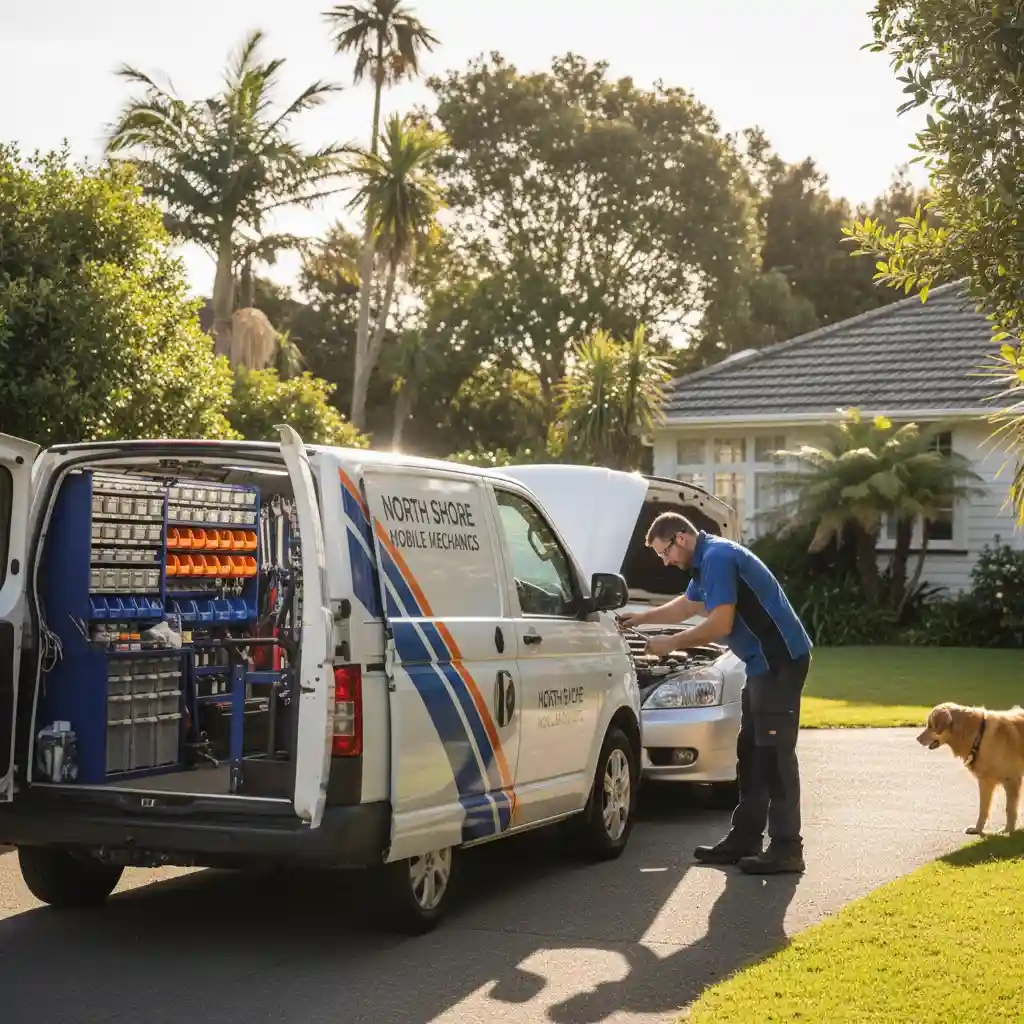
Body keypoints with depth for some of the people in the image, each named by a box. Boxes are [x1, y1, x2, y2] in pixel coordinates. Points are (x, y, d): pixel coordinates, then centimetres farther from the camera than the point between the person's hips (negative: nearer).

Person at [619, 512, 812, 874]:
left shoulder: (718, 558, -16)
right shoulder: (708, 560, 17)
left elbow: (720, 624, -21)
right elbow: (687, 605, 35)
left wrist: (672, 643, -9)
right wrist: (641, 618, 38)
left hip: (779, 661, -11)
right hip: (764, 664, 11)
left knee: (774, 753, -10)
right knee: (750, 752, 13)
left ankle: (786, 848, -7)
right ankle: (745, 839, 18)